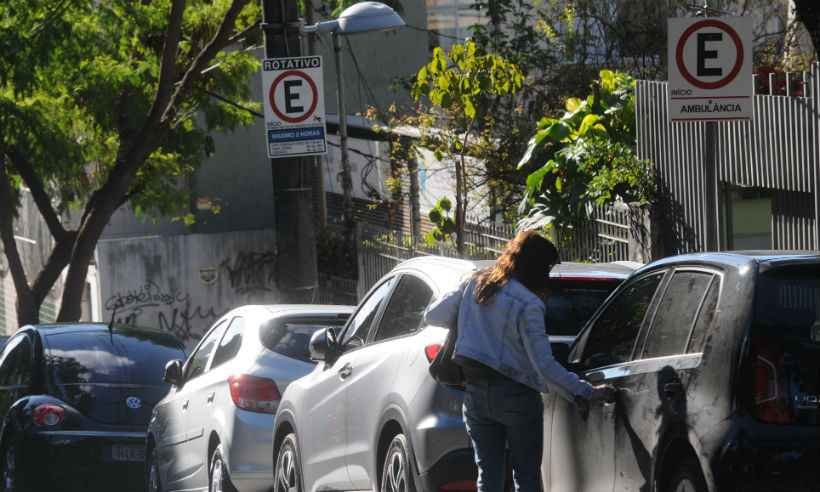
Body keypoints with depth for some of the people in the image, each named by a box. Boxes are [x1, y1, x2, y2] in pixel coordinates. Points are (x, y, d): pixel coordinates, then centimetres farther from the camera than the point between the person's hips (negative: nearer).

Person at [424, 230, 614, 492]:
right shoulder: (528, 304, -15)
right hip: (516, 395, -5)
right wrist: (586, 392, -16)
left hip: (475, 392, 5)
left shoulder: (474, 284, 2)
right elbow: (545, 366, -19)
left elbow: (433, 316, 13)